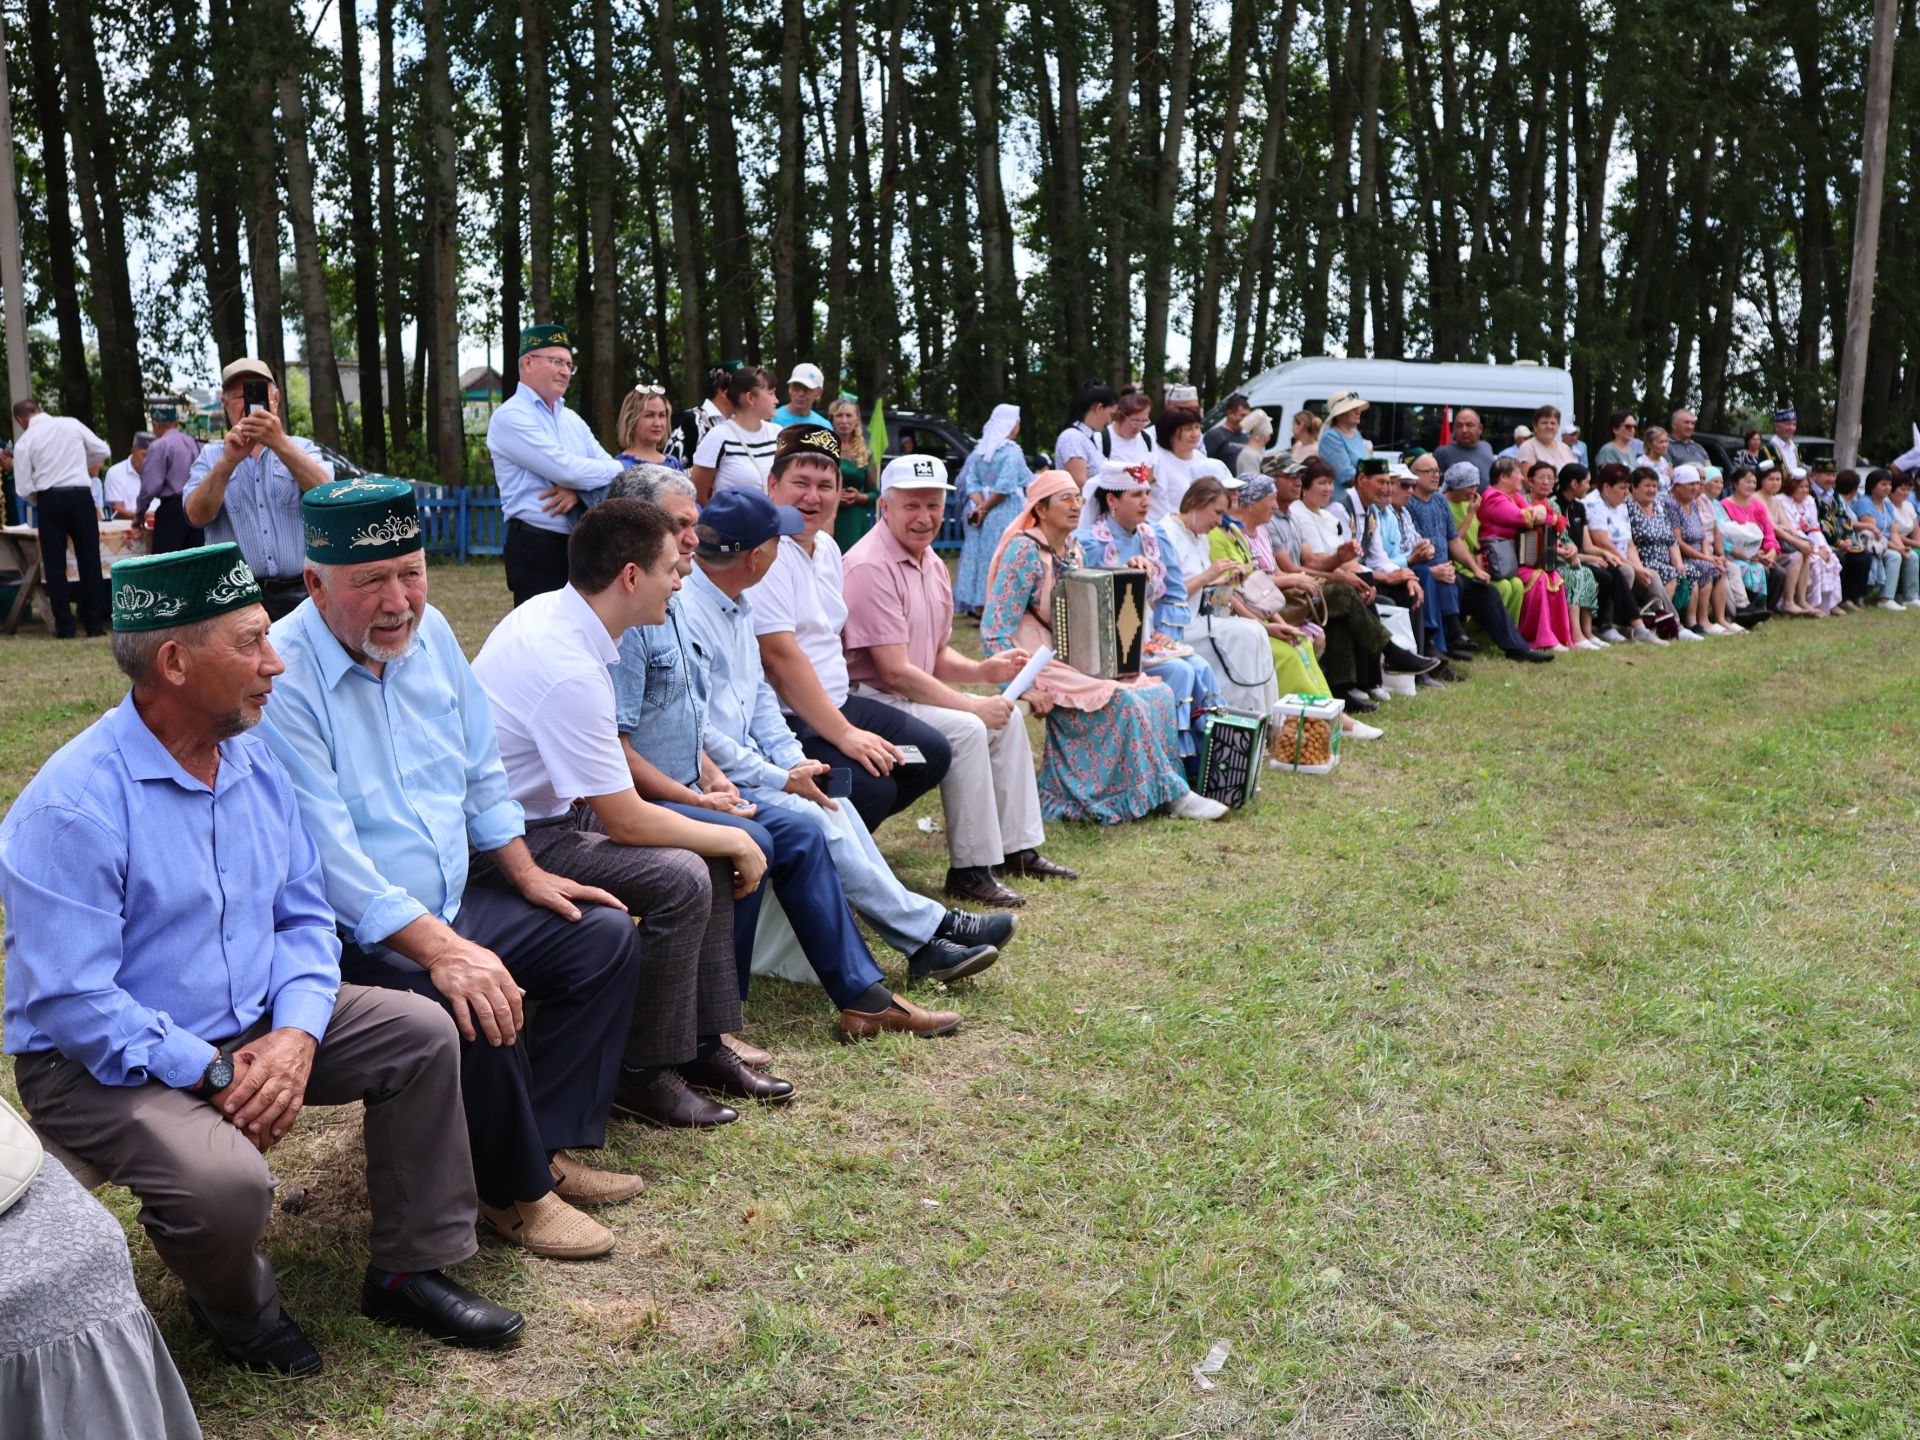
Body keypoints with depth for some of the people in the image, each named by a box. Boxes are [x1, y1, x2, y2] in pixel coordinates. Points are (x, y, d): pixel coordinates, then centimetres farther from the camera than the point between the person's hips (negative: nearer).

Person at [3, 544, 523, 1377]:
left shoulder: (256, 762, 1)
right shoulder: (73, 807, -23)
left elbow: (304, 914, 5)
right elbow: (73, 1003, -24)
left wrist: (297, 1033, -13)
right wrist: (214, 1075, -22)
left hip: (256, 1027, 7)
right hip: (103, 1062, -7)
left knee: (422, 1033, -3)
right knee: (225, 1180, -33)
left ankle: (409, 1270, 10)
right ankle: (237, 1313, 5)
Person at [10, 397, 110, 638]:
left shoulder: (24, 442, 1)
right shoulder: (71, 424, 2)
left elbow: (25, 489, 0)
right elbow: (102, 450, 12)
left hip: (49, 499, 0)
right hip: (80, 494, 1)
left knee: (54, 564, 8)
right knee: (89, 561, 6)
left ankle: (64, 627, 6)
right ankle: (95, 623, 4)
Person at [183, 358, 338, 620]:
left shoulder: (302, 448, 10)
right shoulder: (210, 457, 11)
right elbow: (197, 515, -6)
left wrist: (280, 443, -22)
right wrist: (229, 461, -19)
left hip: (301, 592, 0)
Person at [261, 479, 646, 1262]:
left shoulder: (428, 632, 3)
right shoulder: (281, 680, -21)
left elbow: (481, 769, 15)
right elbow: (327, 859, -27)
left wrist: (526, 873, 8)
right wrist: (441, 949, -33)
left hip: (454, 901, 9)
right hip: (355, 934, -8)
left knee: (603, 935, 3)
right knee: (479, 1011, -31)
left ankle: (547, 1145, 8)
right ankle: (514, 1194, -4)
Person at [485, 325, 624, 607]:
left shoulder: (572, 420, 17)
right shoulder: (510, 416, -8)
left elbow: (607, 467, 8)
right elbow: (566, 468, -18)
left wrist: (579, 490, -14)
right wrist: (623, 469, -5)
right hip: (537, 547, -7)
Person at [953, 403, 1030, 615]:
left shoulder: (979, 450, 7)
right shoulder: (1011, 450, -12)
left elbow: (971, 482, 0)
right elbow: (1005, 486, -19)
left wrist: (980, 506, -9)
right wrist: (985, 508, -10)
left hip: (983, 516, 6)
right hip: (1005, 516, -6)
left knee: (982, 554, 10)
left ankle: (980, 607, 12)